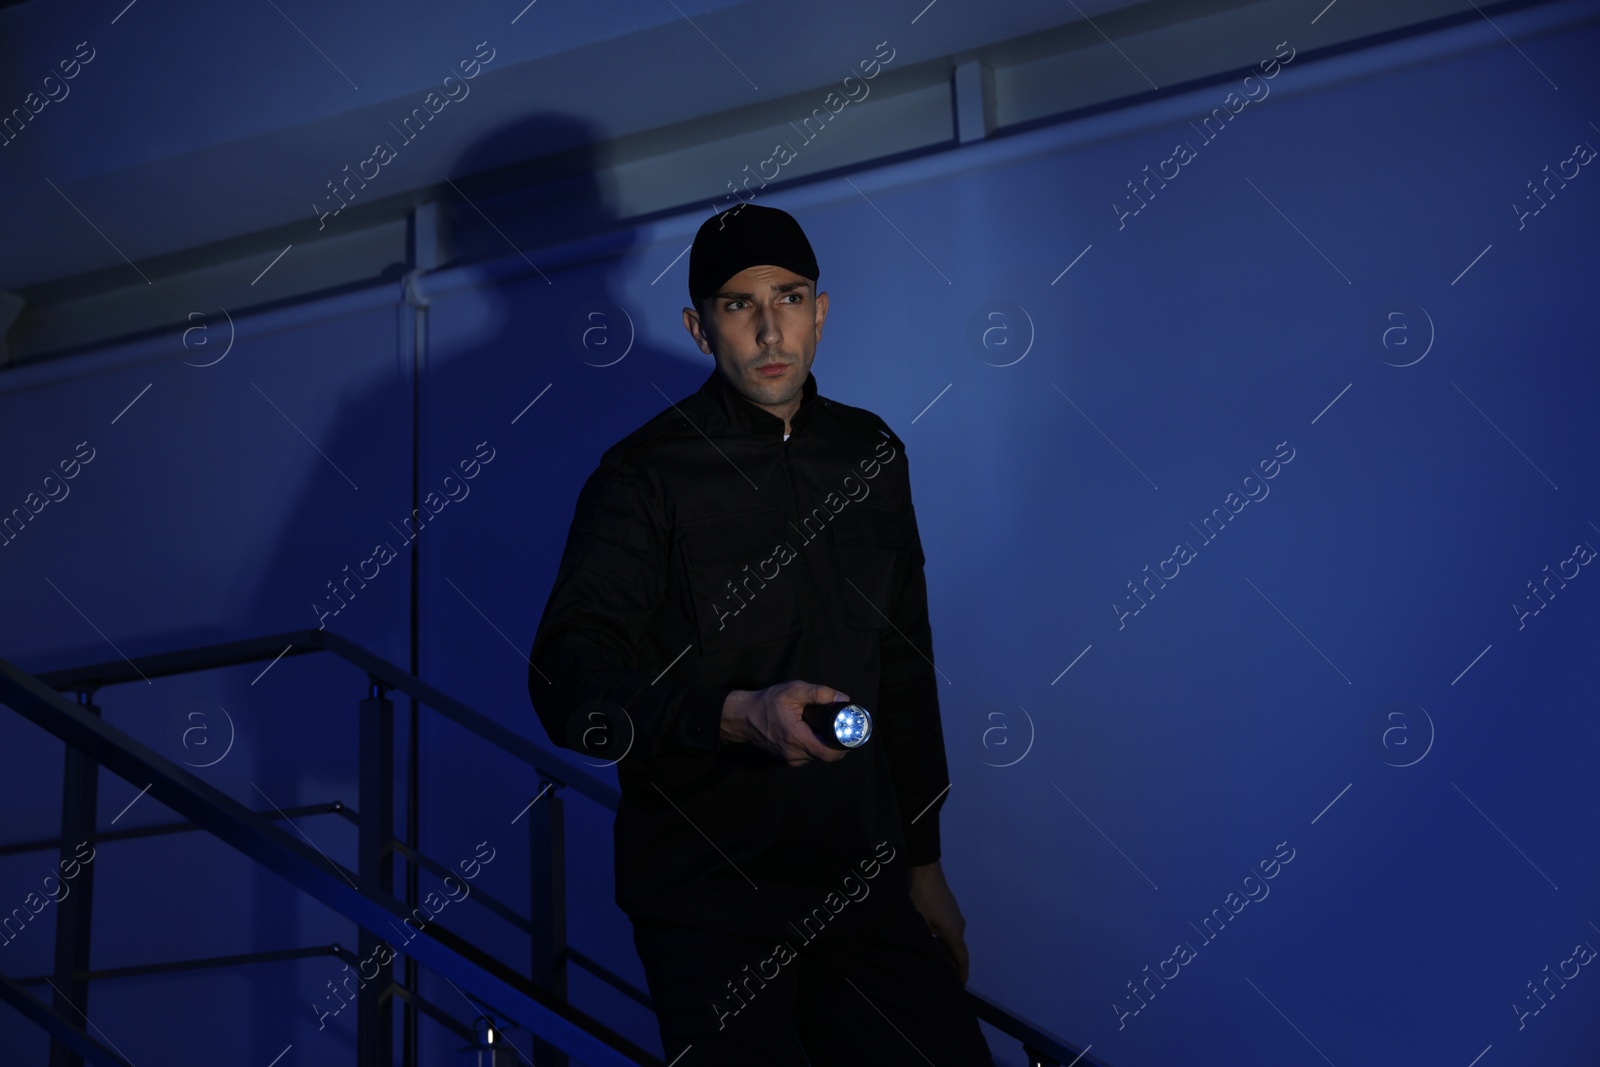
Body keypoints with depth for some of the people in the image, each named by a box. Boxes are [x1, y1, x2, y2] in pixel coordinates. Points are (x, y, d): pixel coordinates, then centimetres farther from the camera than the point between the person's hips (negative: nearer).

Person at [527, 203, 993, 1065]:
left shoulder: (870, 455, 11)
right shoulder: (646, 472, -6)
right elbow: (567, 680, -14)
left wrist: (923, 859, 16)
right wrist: (738, 715, -28)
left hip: (861, 880, 4)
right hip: (707, 892, -4)